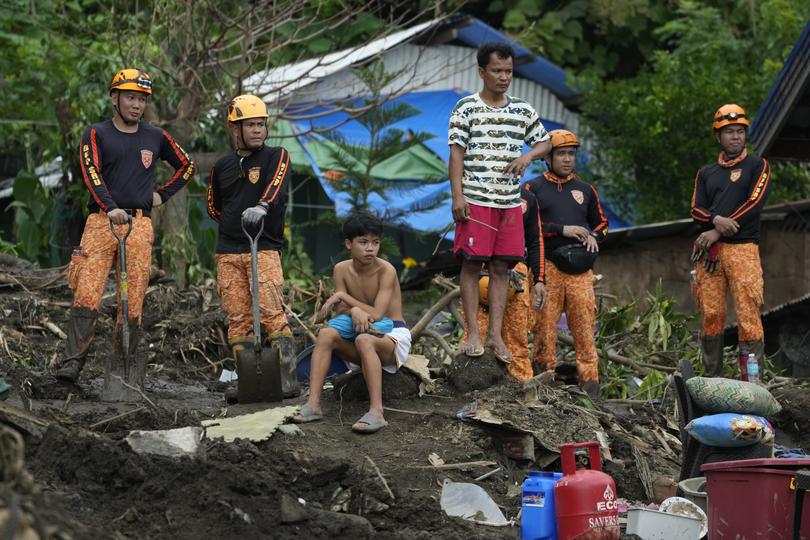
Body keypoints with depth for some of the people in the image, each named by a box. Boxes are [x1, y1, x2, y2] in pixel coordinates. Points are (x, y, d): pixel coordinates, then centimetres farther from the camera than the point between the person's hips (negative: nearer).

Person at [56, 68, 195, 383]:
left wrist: (162, 195, 16)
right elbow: (91, 172, -9)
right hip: (101, 221, -2)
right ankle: (72, 362, -17)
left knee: (133, 301, -4)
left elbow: (187, 166, 29)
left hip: (139, 224, 2)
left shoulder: (156, 138, 15)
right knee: (87, 295, -14)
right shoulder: (96, 135, 7)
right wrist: (111, 207, -24)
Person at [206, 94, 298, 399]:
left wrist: (262, 207, -37)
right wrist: (235, 223, 15)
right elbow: (213, 206, 29)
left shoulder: (276, 157, 3)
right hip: (228, 253, 4)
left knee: (272, 314, -13)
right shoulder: (223, 166, 15)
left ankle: (288, 378, -14)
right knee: (237, 319, 2)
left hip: (265, 249, -4)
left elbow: (277, 187, -18)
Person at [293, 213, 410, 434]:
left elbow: (377, 314, -23)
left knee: (364, 340, -37)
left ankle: (376, 412, -46)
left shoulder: (386, 271, -17)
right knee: (326, 335, -22)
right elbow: (340, 310, -7)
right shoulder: (342, 269, -2)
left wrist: (343, 296, -19)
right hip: (363, 331, 5)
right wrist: (354, 311, -30)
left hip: (393, 336, -5)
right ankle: (313, 404, -29)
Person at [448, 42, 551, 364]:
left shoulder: (522, 110, 12)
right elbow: (456, 154, -4)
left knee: (500, 267, 4)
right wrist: (457, 197, -13)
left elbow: (544, 143, 21)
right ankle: (473, 334, -2)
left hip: (510, 202, 4)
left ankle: (496, 334, 6)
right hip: (475, 201, -4)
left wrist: (527, 156, -3)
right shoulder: (466, 108, 0)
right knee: (472, 265, -4)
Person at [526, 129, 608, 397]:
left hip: (580, 269, 2)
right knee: (545, 324, -5)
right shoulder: (533, 188, 8)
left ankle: (590, 380, -5)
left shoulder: (585, 190, 20)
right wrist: (562, 230, -10)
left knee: (584, 323, -4)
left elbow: (601, 223, 28)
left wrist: (593, 237, 5)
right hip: (547, 266, -2)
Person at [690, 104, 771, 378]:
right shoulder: (706, 173, 21)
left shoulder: (757, 166, 9)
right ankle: (712, 380, 6)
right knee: (711, 314, 0)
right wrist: (716, 219, -13)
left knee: (748, 314, -12)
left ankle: (752, 382, -14)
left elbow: (754, 205, -4)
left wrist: (717, 233, -9)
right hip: (709, 251, 4)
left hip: (742, 248, -4)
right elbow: (697, 210, 11)